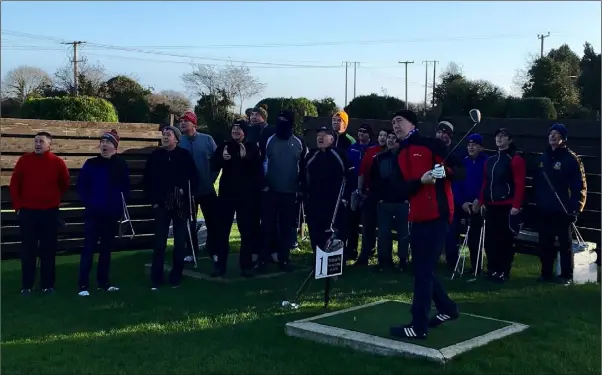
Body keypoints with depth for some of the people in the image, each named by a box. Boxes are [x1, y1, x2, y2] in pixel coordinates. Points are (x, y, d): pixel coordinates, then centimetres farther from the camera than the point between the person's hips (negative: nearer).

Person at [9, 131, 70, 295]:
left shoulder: (58, 162, -1)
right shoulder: (24, 160, -2)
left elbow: (64, 184, 14)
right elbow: (14, 184, 4)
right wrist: (18, 206, 1)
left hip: (50, 212, 0)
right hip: (27, 212, 0)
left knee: (48, 249, 5)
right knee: (28, 249, 3)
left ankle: (47, 284, 13)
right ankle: (26, 285, 11)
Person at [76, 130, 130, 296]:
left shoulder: (121, 165, 1)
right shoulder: (91, 164, -4)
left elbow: (125, 188, 8)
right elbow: (81, 186, -1)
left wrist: (122, 205, -1)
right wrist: (88, 202, -9)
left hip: (112, 214, 3)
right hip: (93, 214, -2)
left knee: (106, 248, 12)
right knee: (89, 248, -4)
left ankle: (103, 282, 23)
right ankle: (83, 285, -1)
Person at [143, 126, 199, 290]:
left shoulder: (184, 155, -2)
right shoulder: (155, 156, 2)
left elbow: (194, 179, 1)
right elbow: (146, 181, 7)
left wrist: (187, 196, -5)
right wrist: (153, 200, 3)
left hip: (181, 205, 0)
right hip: (161, 205, 0)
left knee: (180, 242, 5)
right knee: (159, 242, 0)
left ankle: (176, 277, 16)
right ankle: (156, 279, 6)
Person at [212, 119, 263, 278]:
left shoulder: (252, 148, 1)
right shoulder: (224, 146, 7)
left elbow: (258, 170, -8)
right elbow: (214, 167, 1)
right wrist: (222, 158, -18)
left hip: (246, 195, -2)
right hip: (226, 193, 2)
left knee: (247, 230, 4)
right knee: (223, 229, 2)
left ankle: (246, 265, 12)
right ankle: (220, 265, 8)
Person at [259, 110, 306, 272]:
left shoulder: (299, 143, 4)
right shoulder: (269, 140, -1)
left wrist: (301, 186, 7)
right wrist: (262, 182, -4)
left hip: (290, 192, 2)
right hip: (270, 190, -1)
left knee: (287, 226, 7)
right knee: (267, 225, 0)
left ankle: (283, 258, 15)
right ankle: (263, 257, 7)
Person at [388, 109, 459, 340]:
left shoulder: (432, 145, -4)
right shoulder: (400, 155, 16)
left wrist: (444, 173, -23)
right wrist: (420, 181, -13)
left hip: (437, 215, -8)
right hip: (417, 217, 8)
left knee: (423, 270, -7)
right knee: (421, 267, 14)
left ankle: (419, 326, -1)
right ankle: (447, 308, 33)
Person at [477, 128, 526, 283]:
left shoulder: (516, 159, -5)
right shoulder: (490, 160, 17)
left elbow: (520, 184, -12)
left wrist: (516, 205, -18)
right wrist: (482, 202, 11)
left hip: (507, 206, -7)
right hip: (491, 206, 7)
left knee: (505, 239, -3)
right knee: (490, 238, 8)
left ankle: (503, 271, 4)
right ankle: (492, 269, 17)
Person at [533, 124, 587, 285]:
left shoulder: (571, 158, -7)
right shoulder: (543, 158, 12)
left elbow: (580, 186, -10)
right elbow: (536, 182, 16)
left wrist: (576, 207, -15)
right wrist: (537, 202, 10)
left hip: (563, 210, -6)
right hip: (544, 210, 6)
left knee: (565, 243, 3)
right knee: (545, 242, 10)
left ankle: (566, 275, 11)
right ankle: (546, 273, 21)